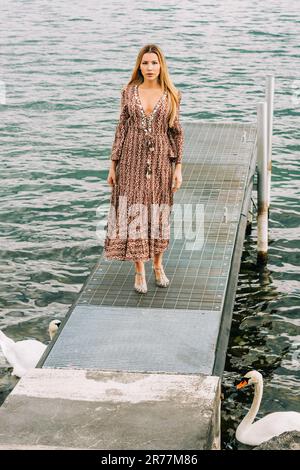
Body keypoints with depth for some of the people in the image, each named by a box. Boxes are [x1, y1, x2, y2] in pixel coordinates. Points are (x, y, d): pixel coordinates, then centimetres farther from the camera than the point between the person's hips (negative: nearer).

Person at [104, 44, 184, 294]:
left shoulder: (172, 95, 0)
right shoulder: (129, 92, 1)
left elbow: (176, 131, 2)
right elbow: (122, 128, 4)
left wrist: (178, 167, -2)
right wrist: (113, 164, 2)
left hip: (160, 160, 0)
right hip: (133, 159, 0)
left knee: (159, 213, 8)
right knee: (134, 213, -1)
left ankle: (158, 265, 28)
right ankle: (139, 271, 10)